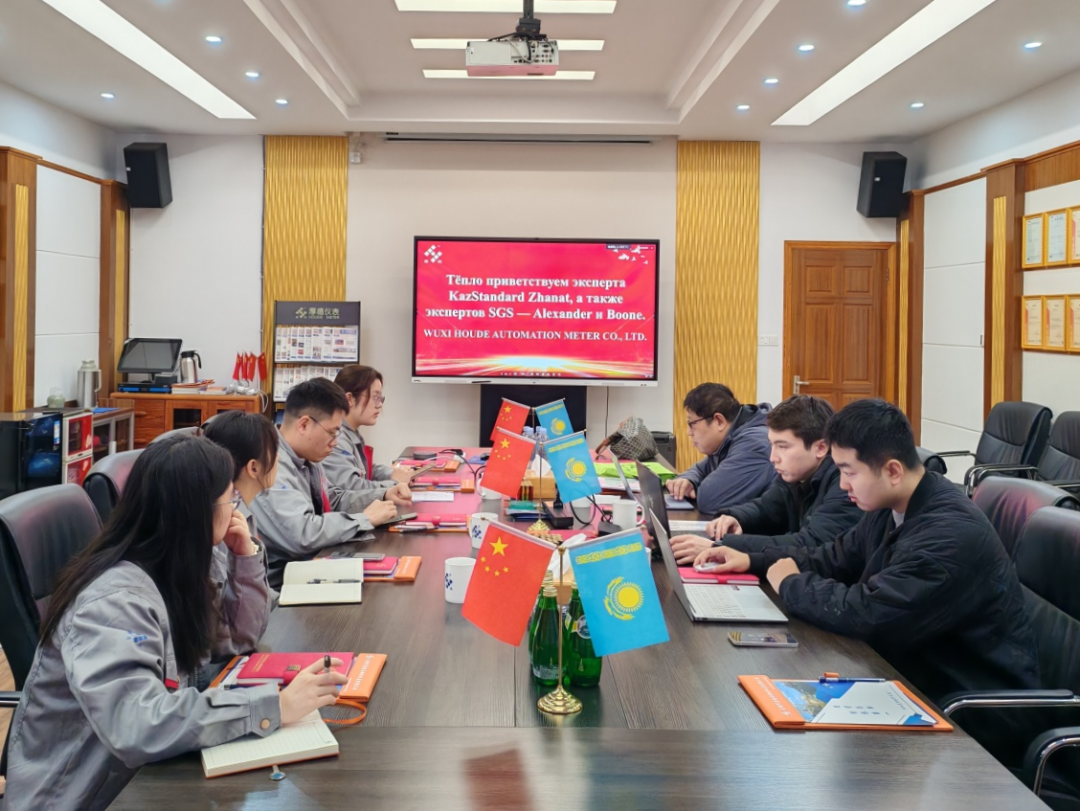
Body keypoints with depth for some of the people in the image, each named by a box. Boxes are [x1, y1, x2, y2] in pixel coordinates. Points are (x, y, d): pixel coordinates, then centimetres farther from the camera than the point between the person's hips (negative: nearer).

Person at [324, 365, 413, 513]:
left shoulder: (352, 434, 13)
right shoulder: (335, 439, -17)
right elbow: (351, 487, -24)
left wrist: (391, 473, 9)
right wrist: (393, 484, -11)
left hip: (355, 513, 9)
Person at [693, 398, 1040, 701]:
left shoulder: (951, 533, -29)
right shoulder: (891, 508, 1)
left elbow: (866, 613, -32)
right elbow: (834, 558, 14)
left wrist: (791, 584, -15)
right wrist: (752, 561, 3)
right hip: (920, 672, 8)